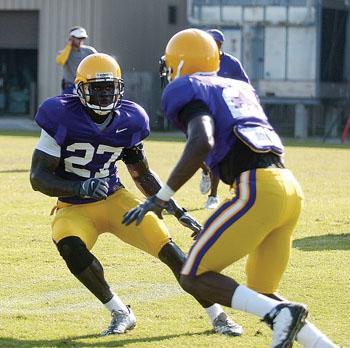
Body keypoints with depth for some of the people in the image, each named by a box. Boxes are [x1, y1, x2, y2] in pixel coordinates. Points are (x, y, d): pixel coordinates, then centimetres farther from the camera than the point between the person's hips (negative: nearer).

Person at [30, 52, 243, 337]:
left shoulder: (128, 121, -5)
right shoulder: (61, 118, -18)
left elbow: (143, 175, 9)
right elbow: (38, 178, -18)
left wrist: (179, 212, 2)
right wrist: (81, 188, -35)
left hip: (115, 199, 3)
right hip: (73, 207, -3)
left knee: (167, 247, -13)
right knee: (70, 248, -34)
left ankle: (218, 316, 1)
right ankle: (120, 313, -13)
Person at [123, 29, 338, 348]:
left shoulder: (188, 91, 3)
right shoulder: (239, 88, 26)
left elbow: (203, 142, -15)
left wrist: (162, 197, -15)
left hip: (258, 190, -8)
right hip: (289, 188, 8)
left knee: (194, 278, 0)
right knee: (261, 295, 20)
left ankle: (281, 313, -16)